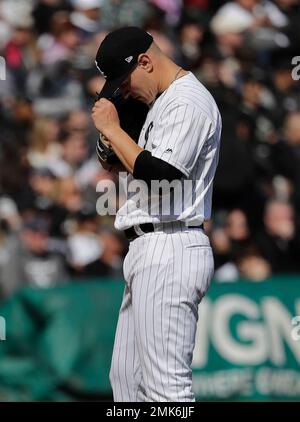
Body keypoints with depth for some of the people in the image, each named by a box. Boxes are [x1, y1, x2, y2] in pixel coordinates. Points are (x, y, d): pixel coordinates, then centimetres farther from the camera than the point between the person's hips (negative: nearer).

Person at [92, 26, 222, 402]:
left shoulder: (189, 102, -12)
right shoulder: (165, 101, 21)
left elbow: (159, 174, -23)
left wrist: (112, 129, -14)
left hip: (169, 253, -11)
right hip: (150, 252, 11)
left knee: (166, 385, -13)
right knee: (127, 378, 14)